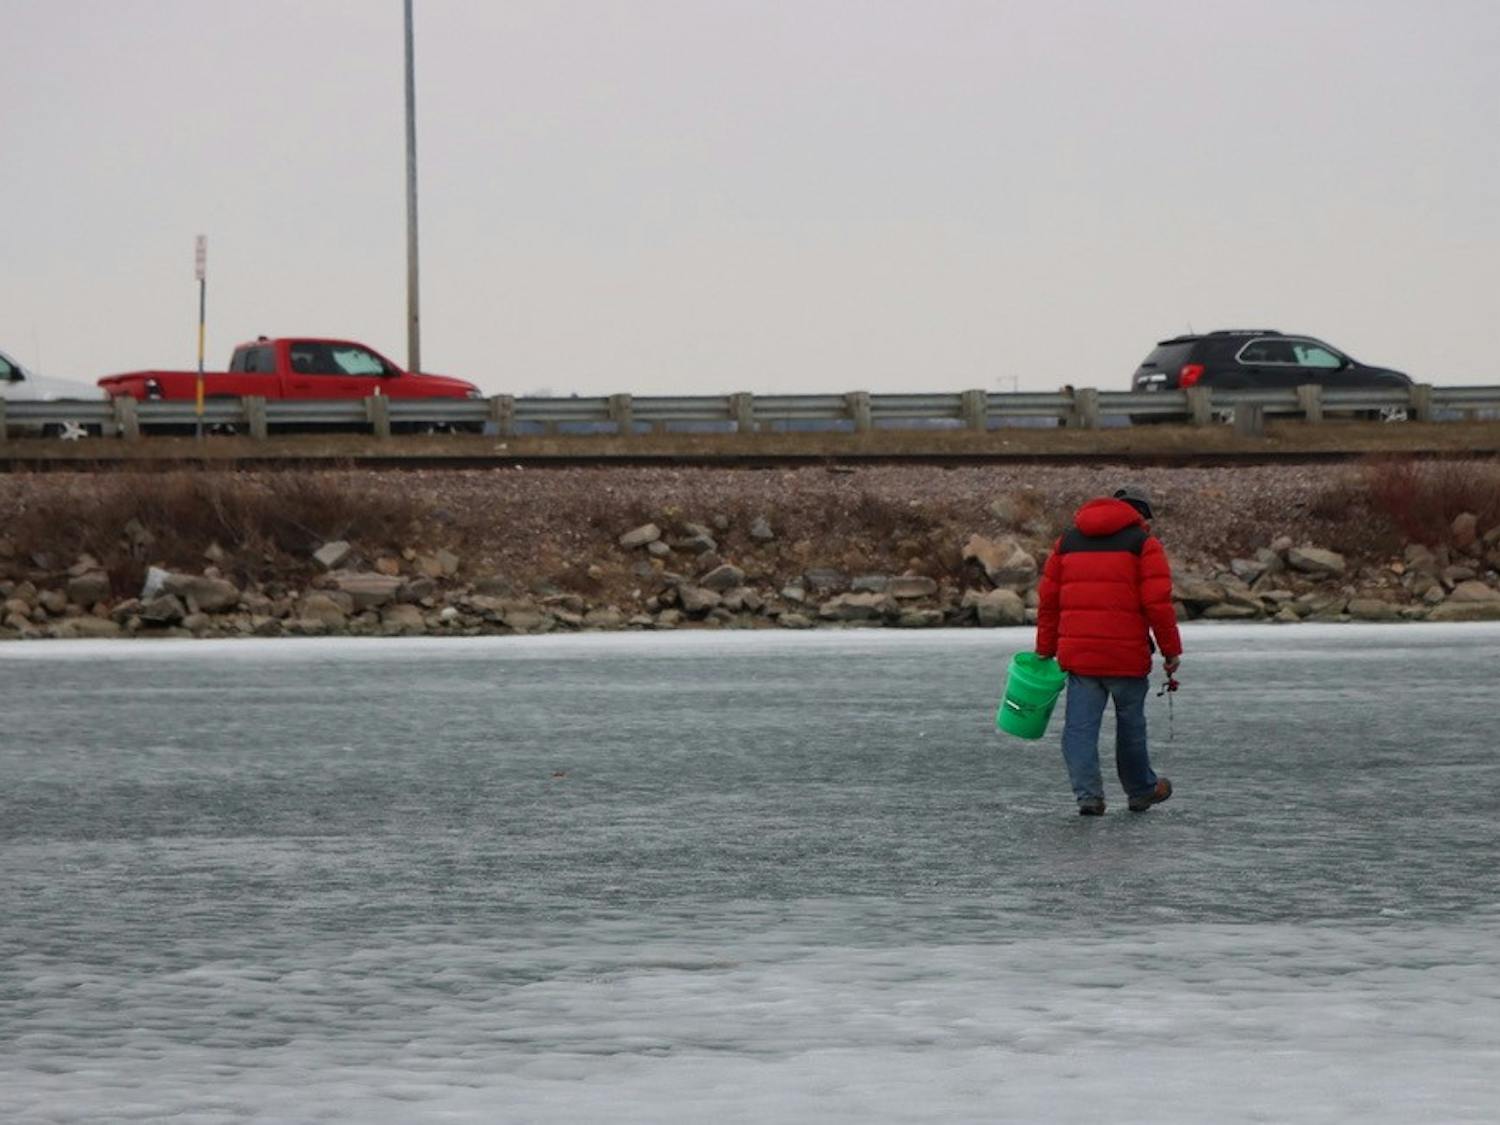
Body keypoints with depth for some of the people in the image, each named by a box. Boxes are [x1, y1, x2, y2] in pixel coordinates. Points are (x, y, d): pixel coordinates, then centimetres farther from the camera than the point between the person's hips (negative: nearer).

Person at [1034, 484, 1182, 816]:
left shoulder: (1068, 540, 15)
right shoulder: (1143, 543, -1)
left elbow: (1048, 598, 14)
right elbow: (1157, 602, -8)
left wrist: (1045, 650, 18)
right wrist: (1171, 650, 0)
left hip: (1077, 653, 3)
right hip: (1127, 654, -3)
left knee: (1080, 726, 1)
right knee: (1130, 724, 12)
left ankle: (1088, 794, -10)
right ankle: (1140, 791, 26)